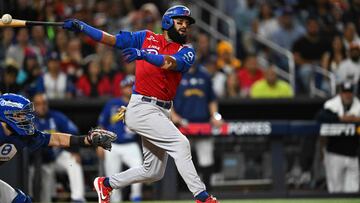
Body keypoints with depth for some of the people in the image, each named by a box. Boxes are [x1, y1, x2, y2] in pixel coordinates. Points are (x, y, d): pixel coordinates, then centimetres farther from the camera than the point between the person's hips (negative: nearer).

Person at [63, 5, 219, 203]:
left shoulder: (186, 51, 6)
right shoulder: (147, 38, 5)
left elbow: (171, 63, -16)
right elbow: (111, 39, 2)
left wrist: (143, 54, -34)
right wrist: (81, 27, -11)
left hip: (162, 112, 6)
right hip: (142, 107, -5)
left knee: (154, 171, 11)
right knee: (180, 143, -22)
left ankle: (106, 183, 31)